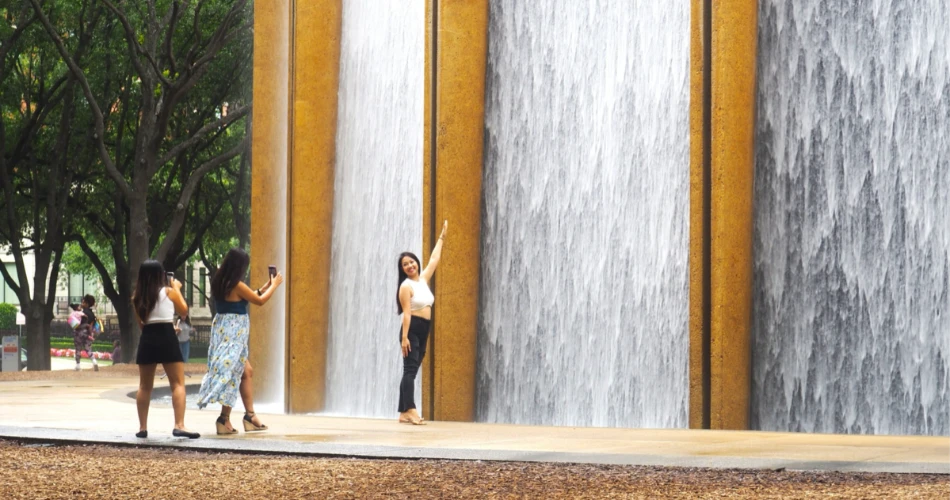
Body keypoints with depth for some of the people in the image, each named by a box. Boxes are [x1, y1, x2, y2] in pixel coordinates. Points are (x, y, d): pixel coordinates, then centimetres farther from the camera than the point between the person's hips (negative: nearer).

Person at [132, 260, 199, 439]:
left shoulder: (138, 297, 9)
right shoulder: (168, 292, -1)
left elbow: (141, 322, 13)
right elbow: (184, 311, 12)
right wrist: (177, 289, 20)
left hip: (147, 338, 4)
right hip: (166, 337, -4)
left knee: (145, 386, 11)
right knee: (178, 383, -4)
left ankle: (143, 427, 11)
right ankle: (179, 426, -16)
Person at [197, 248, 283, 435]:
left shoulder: (221, 284, 9)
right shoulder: (237, 285, -16)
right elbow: (259, 301, -6)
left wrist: (265, 287, 26)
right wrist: (275, 285, 9)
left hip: (223, 330, 9)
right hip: (233, 333, -9)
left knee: (247, 371, 15)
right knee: (232, 372, -4)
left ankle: (250, 415, 17)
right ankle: (224, 419, -3)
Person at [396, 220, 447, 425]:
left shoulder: (424, 279, 13)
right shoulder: (406, 286, -8)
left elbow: (434, 259, 25)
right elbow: (406, 313, -15)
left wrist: (442, 237, 31)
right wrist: (404, 337, -21)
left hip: (424, 331, 8)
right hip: (412, 330, -8)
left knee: (412, 371, 5)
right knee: (410, 370, -16)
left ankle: (404, 413, 4)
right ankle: (410, 410, -26)